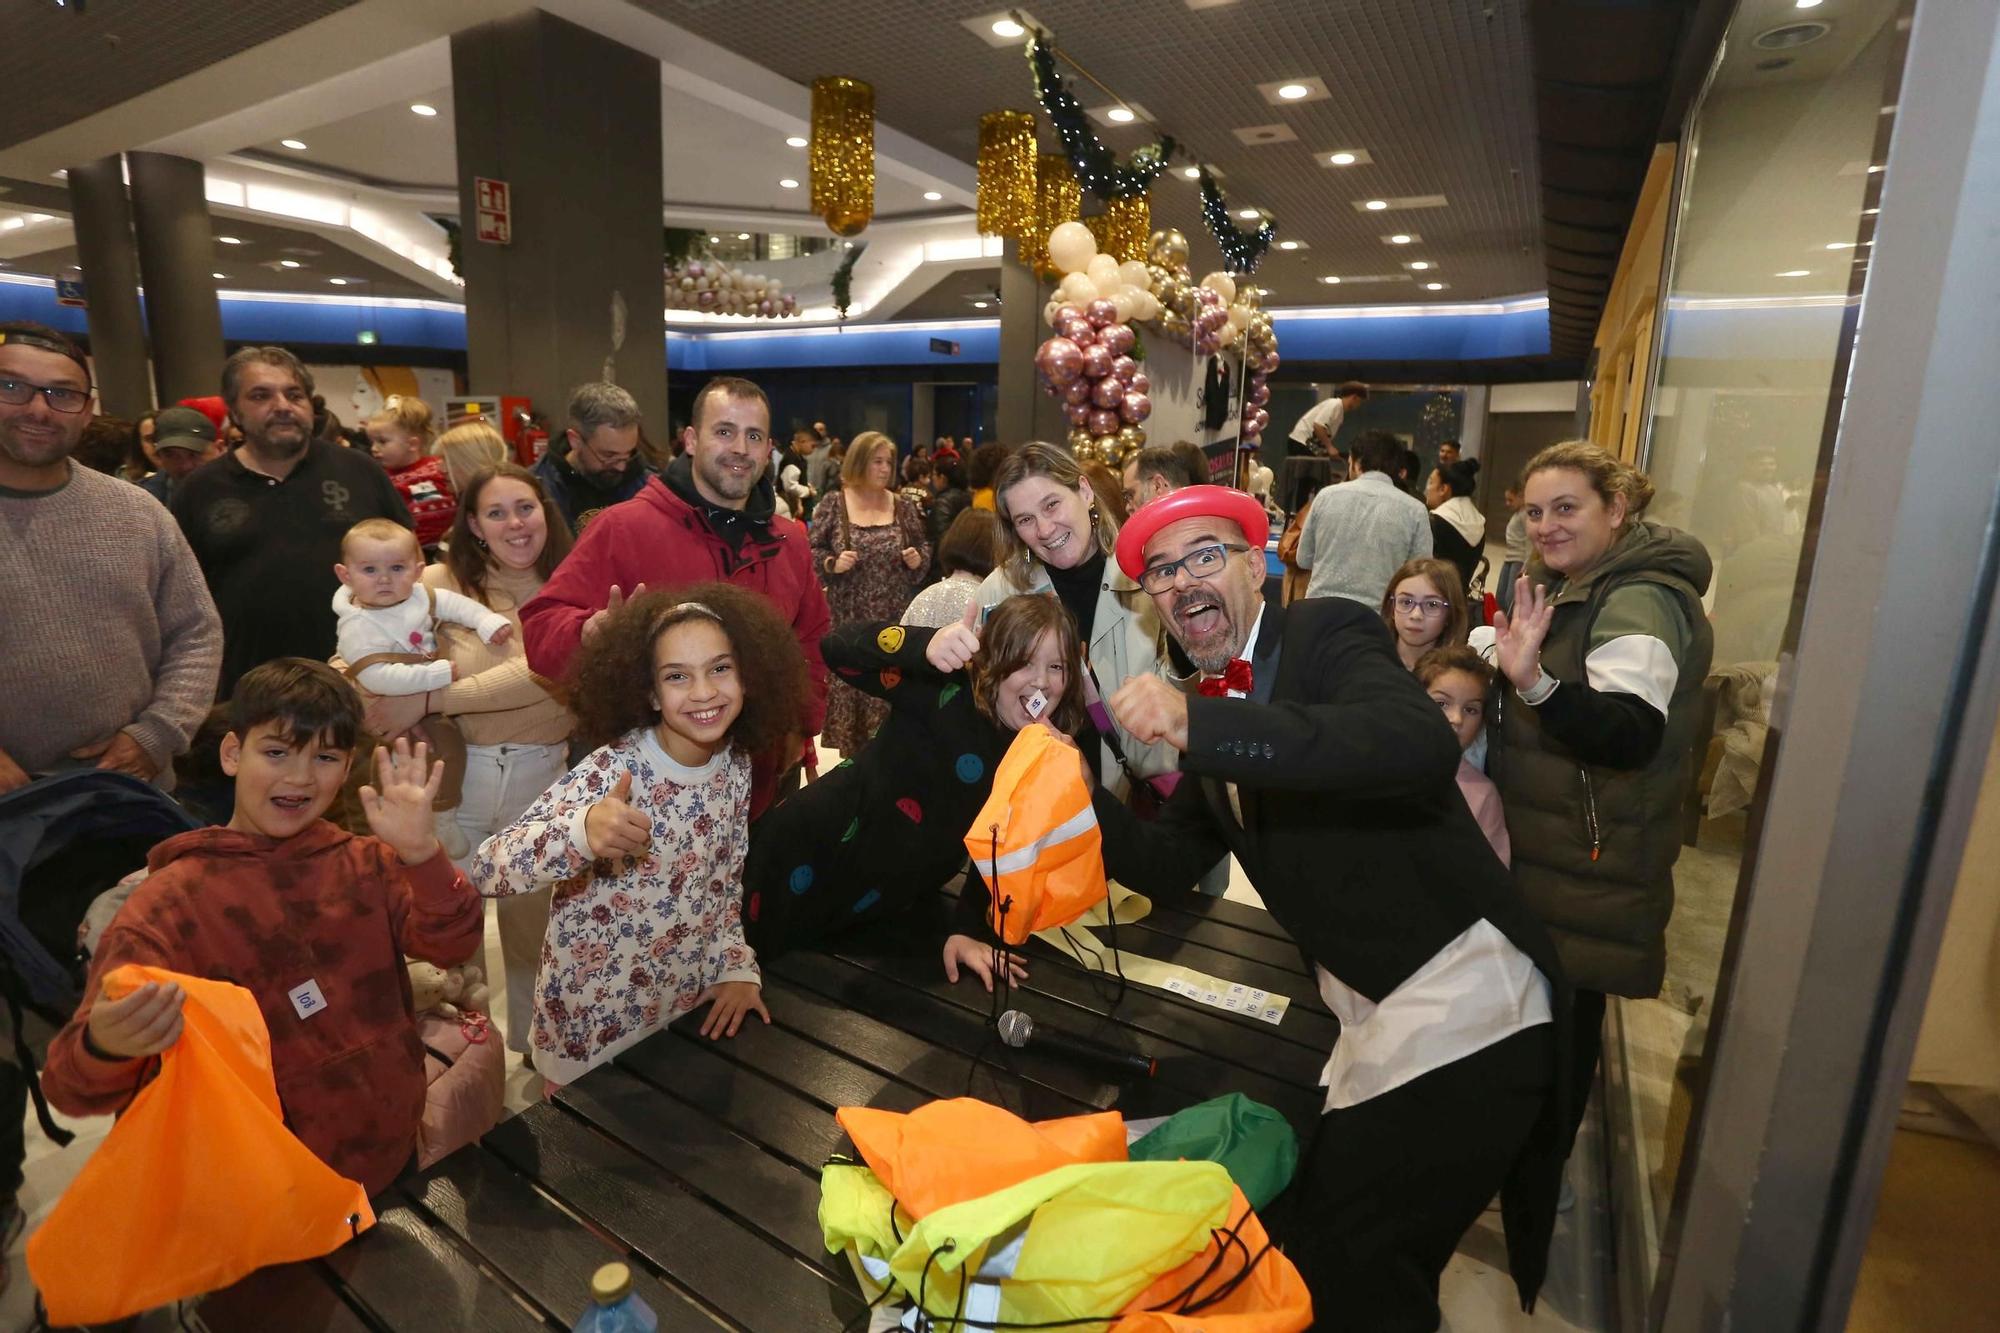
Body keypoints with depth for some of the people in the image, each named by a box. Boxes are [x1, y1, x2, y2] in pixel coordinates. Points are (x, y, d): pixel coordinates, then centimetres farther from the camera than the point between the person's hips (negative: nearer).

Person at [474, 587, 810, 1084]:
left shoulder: (735, 765, -8)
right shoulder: (613, 770, -25)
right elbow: (488, 868, -33)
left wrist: (737, 966, -5)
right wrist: (582, 832, -50)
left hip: (690, 1006, 5)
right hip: (594, 1018, -4)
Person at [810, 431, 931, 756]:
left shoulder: (903, 507, 5)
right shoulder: (833, 505, -1)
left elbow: (924, 546, 15)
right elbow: (811, 552, 2)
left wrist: (918, 559, -6)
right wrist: (832, 564, -16)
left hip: (894, 619, 2)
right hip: (849, 619, -2)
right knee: (850, 682, 1)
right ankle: (853, 750, 17)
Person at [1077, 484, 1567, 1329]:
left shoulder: (1328, 634, -13)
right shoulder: (1214, 701, 8)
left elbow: (1423, 744, -34)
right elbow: (1167, 867, 10)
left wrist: (1198, 727, -39)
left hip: (1461, 998, -7)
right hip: (1371, 1007, 8)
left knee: (1341, 1258, -2)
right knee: (1305, 1233, 17)